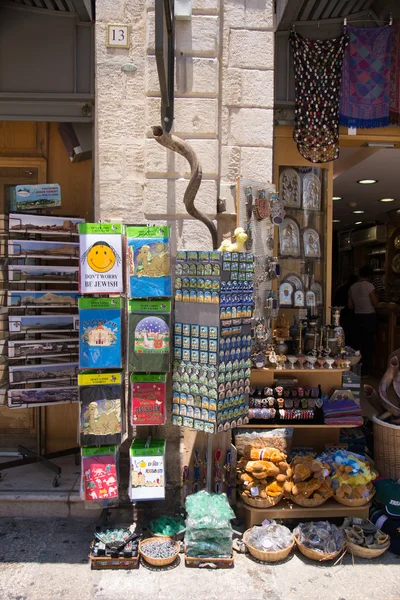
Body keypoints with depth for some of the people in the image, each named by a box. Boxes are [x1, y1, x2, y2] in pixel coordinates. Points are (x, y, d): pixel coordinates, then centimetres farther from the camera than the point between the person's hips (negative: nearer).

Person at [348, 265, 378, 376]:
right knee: (368, 344, 2)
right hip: (369, 317, -5)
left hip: (357, 317, 5)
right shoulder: (369, 286, -12)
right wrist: (375, 295, 5)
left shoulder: (352, 287, 5)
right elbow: (375, 303, -13)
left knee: (358, 343, 12)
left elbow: (350, 306, 7)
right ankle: (366, 370, 7)